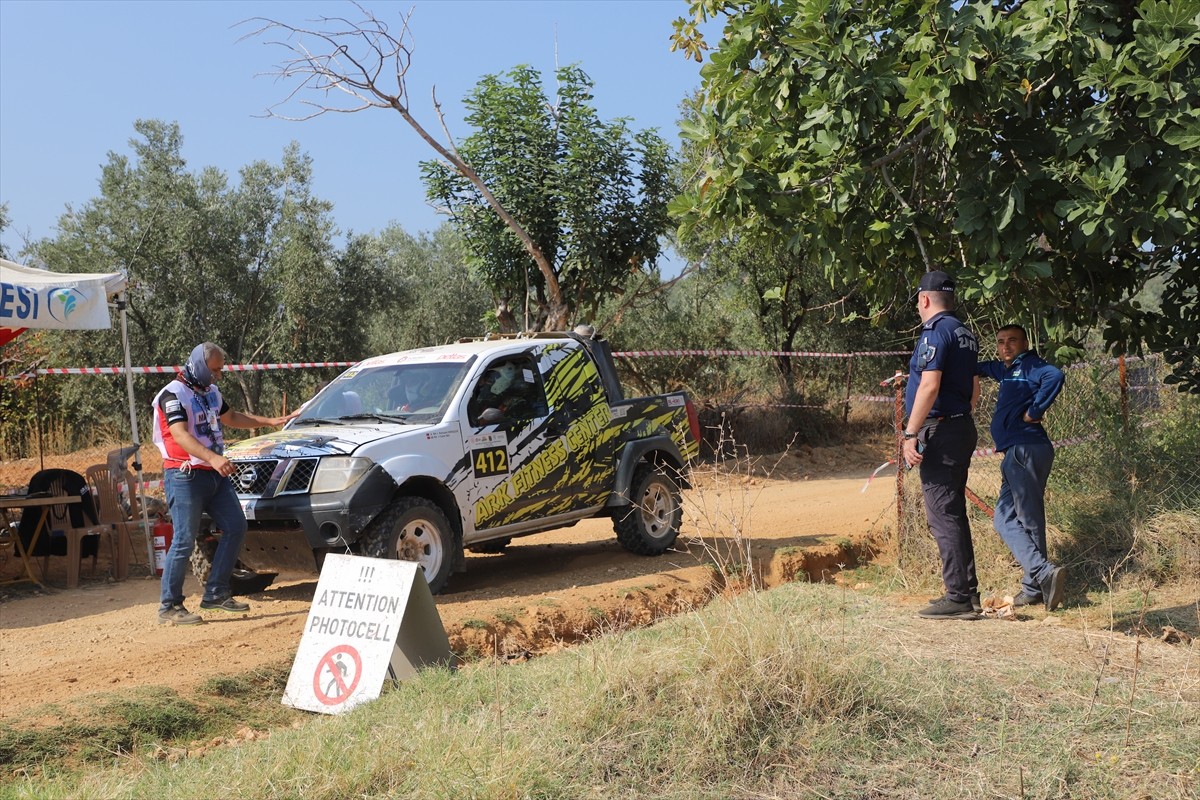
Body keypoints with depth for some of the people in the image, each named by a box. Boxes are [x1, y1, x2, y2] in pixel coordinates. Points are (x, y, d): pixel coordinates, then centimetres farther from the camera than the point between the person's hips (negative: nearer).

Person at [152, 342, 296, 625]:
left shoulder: (211, 392, 16)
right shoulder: (173, 394, -12)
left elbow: (231, 418, 33)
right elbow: (180, 435, -26)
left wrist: (271, 421, 29)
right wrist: (213, 458, -40)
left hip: (215, 474, 9)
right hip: (185, 476, -9)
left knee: (235, 527, 5)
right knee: (184, 541, -8)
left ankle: (216, 594, 13)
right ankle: (169, 607, 0)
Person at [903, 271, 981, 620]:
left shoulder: (935, 332, -13)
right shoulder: (966, 333, 16)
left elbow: (930, 386, -22)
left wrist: (910, 434, -21)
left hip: (939, 432, -10)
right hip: (963, 426, 10)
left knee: (943, 515, -7)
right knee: (955, 513, 15)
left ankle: (958, 598, -7)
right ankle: (968, 592, 19)